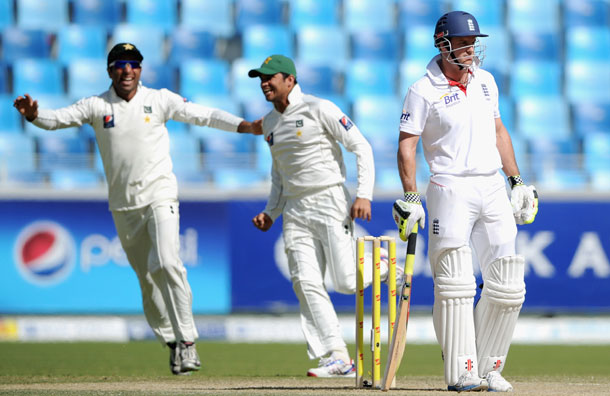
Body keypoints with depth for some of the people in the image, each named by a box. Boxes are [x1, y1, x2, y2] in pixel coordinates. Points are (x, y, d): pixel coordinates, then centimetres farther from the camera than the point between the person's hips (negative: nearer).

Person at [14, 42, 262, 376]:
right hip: (123, 207, 3)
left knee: (167, 263, -20)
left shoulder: (159, 100, 1)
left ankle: (187, 339, -17)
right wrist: (33, 115, -27)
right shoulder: (96, 106, 3)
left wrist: (246, 126, -14)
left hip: (160, 196, -3)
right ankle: (171, 342, 17)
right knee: (146, 277, 5)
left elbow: (203, 116, -3)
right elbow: (57, 119, -5)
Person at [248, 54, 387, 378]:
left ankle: (382, 266, 21)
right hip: (296, 211, 6)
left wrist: (364, 194, -18)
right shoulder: (270, 124, 14)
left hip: (331, 203, -6)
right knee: (306, 283, -8)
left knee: (347, 282, -13)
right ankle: (337, 358, -9)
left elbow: (361, 147, -9)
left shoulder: (319, 109, -8)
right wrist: (270, 212, 16)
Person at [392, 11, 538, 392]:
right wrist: (410, 197, -16)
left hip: (493, 188, 6)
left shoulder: (485, 81, 12)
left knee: (506, 285, 1)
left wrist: (517, 181, 17)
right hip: (451, 188, -6)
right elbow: (407, 145, -7)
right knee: (455, 284, -9)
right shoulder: (424, 91, -5)